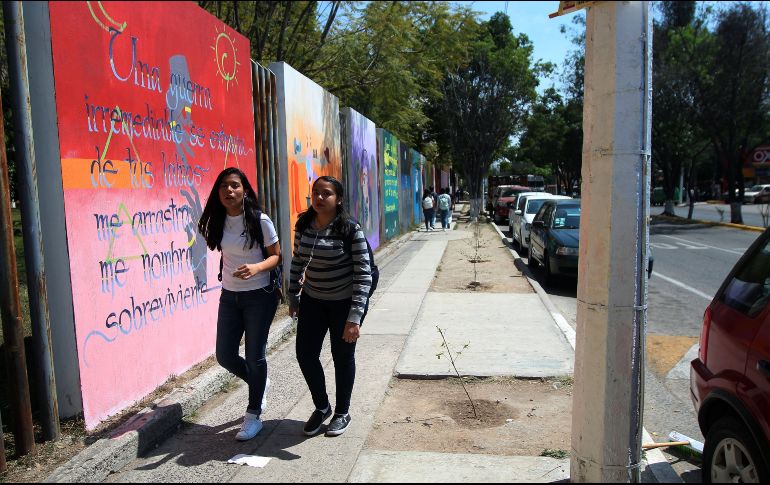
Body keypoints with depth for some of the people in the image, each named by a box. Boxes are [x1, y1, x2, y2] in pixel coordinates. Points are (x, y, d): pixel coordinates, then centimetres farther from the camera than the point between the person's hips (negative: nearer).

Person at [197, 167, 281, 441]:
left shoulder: (259, 221, -13)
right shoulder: (217, 222, 1)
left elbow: (276, 256, -9)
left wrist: (256, 267, -27)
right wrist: (228, 277, 10)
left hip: (259, 296, -5)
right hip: (229, 296, 5)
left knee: (254, 357, 3)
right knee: (225, 356, 8)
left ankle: (253, 415, 21)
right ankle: (258, 384, 38)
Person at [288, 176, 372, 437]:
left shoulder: (351, 230, -20)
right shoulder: (303, 226, -4)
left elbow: (363, 275, -20)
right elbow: (297, 262, 10)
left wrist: (354, 318, -24)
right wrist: (292, 297, 13)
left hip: (343, 302, -4)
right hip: (312, 300, 5)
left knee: (342, 357, 9)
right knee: (305, 354, 5)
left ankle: (342, 412, 31)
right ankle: (322, 407, 30)